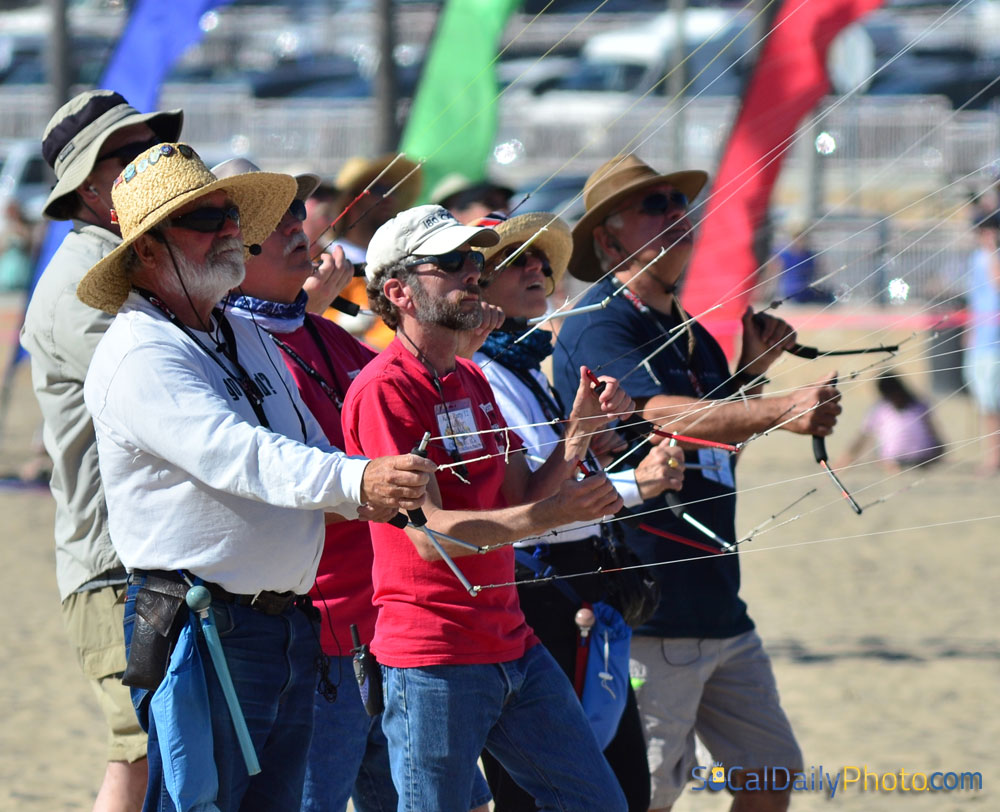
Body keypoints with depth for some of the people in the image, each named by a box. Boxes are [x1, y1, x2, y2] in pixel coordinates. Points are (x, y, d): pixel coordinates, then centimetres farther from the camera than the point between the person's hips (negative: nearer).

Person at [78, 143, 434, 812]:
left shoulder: (248, 341, 17)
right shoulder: (138, 355, -13)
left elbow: (310, 454, 20)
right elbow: (233, 455, -28)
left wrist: (374, 490, -4)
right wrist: (354, 480, -43)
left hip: (290, 625, 9)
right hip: (200, 631, -9)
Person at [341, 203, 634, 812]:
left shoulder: (471, 379, 16)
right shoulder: (384, 389, -13)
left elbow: (523, 500, 13)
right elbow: (429, 533, -20)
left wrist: (581, 431, -1)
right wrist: (550, 514, -28)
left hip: (512, 642, 9)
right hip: (433, 658, -9)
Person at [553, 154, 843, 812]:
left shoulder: (691, 333, 16)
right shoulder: (599, 327, -12)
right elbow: (666, 416, -29)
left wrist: (753, 368, 12)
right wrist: (780, 410, -42)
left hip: (719, 607, 9)